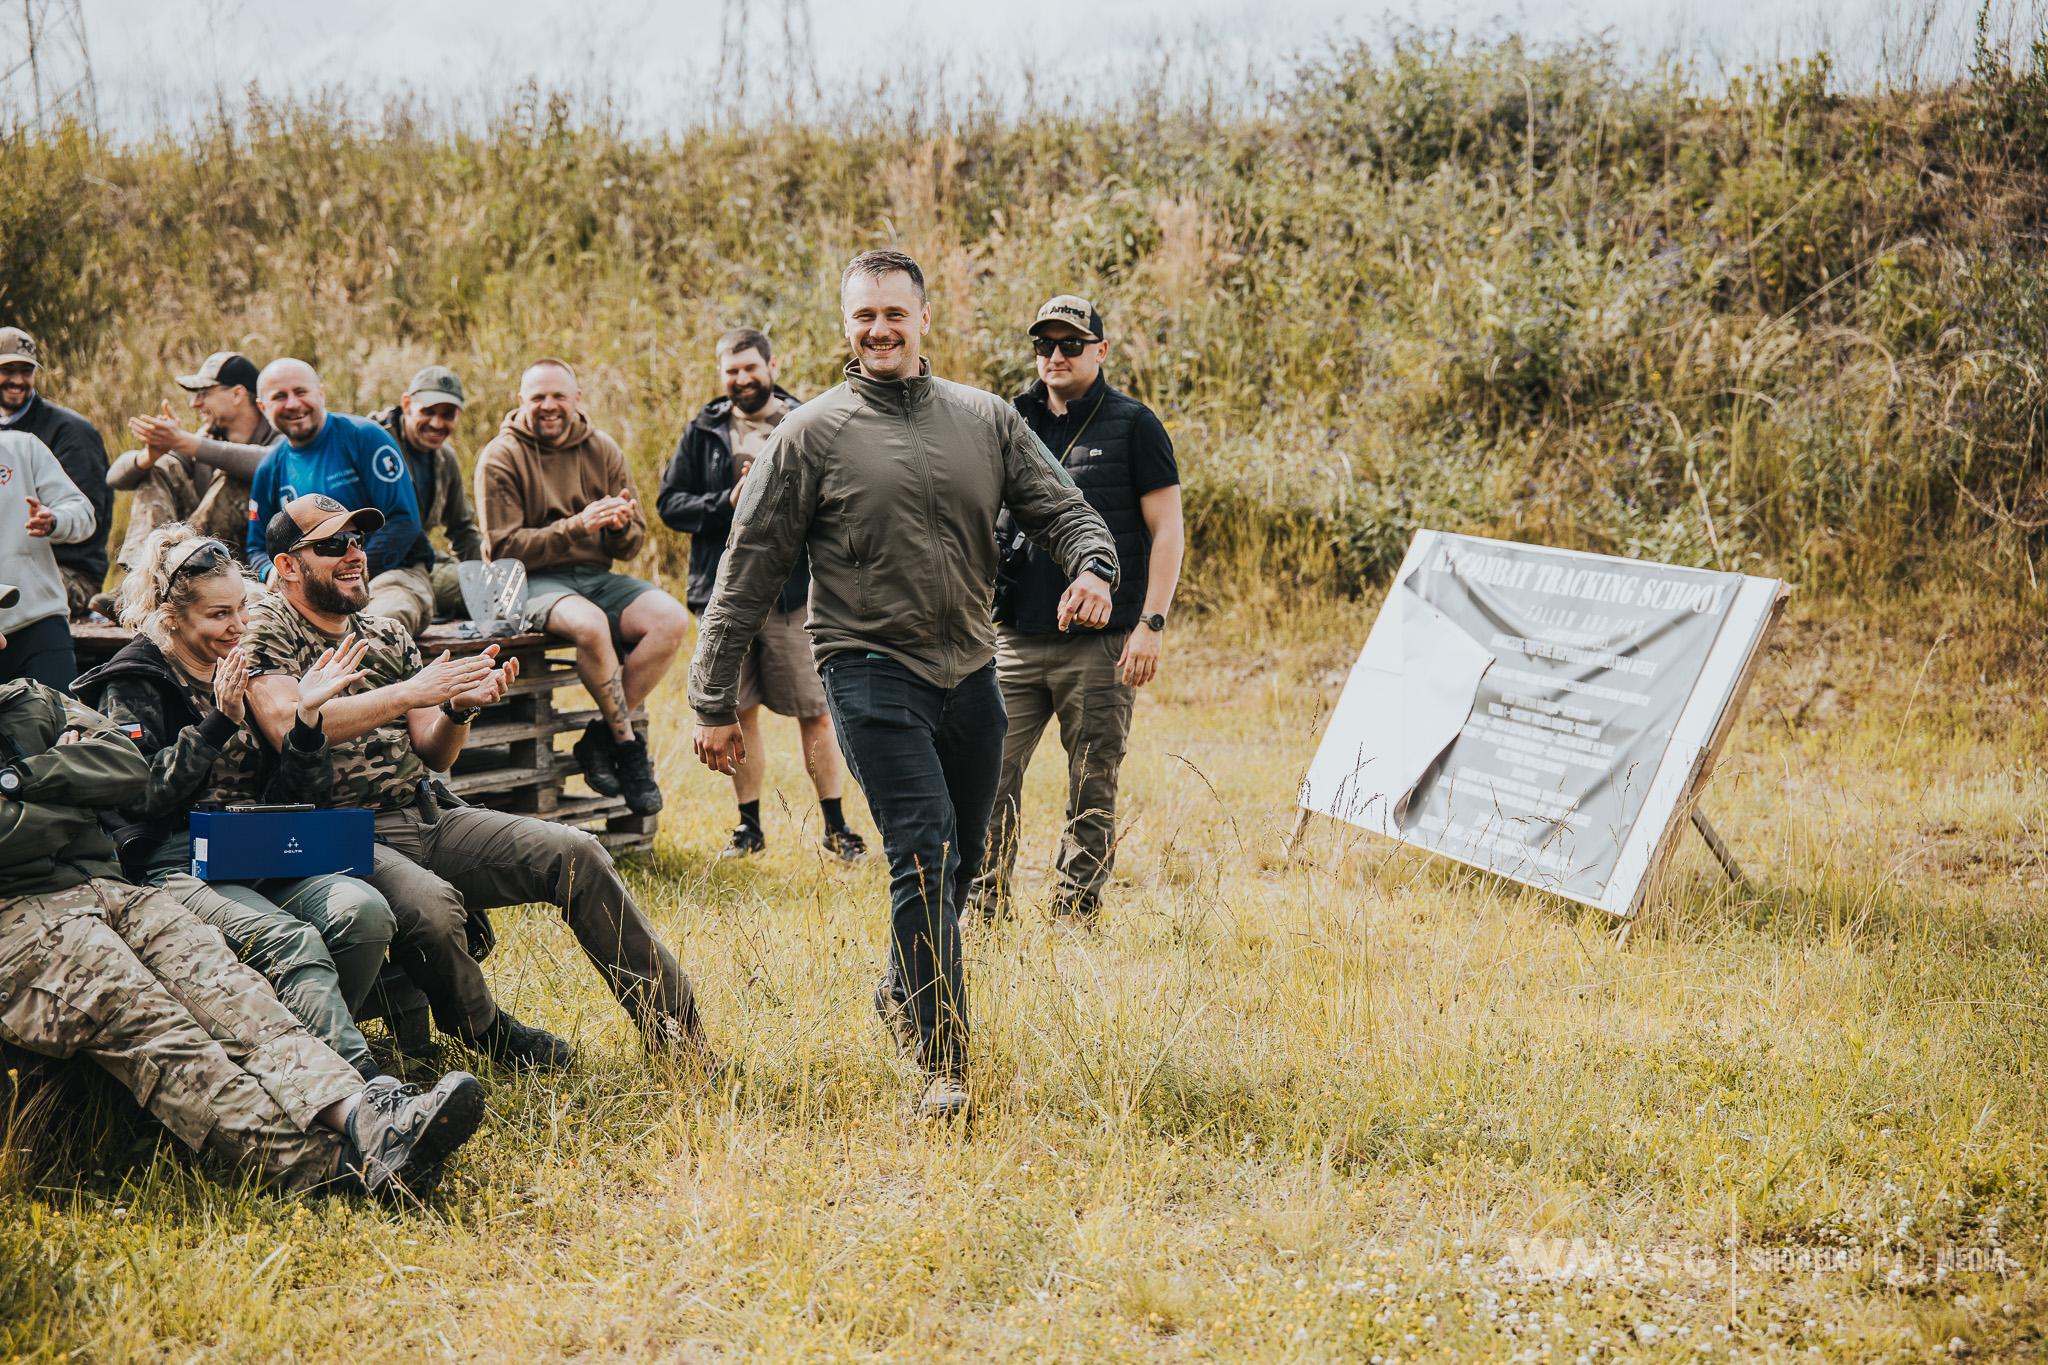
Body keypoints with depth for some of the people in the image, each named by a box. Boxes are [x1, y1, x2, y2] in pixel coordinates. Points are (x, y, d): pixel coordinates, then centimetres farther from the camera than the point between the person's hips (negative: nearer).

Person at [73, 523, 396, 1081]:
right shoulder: (133, 683, 4)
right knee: (291, 942, -34)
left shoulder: (246, 675, 21)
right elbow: (142, 793, -9)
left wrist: (306, 715, 0)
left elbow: (298, 796, 16)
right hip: (177, 865, -6)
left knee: (362, 910, -26)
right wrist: (218, 724, -14)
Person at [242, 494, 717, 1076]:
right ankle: (488, 1032, -6)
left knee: (574, 853, -11)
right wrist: (409, 693, -25)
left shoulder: (386, 635, 18)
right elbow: (288, 726, -21)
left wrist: (458, 707, -10)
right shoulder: (265, 629, -2)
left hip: (427, 819, 7)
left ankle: (677, 1031, -4)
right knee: (431, 906, -37)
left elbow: (432, 755, 13)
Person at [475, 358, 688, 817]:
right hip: (532, 581, -5)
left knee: (672, 619, -22)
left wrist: (621, 525, -15)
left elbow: (633, 544, 11)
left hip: (596, 576, 5)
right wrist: (578, 526, -22)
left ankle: (600, 739, -15)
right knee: (590, 623, -37)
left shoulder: (603, 451, 10)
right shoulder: (501, 458, -3)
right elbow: (505, 548, -12)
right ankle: (628, 744, -18)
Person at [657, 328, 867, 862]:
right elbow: (670, 502, 6)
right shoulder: (703, 431, 10)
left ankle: (835, 827, 10)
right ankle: (749, 825, 20)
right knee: (739, 714, 8)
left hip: (793, 592, -2)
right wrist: (727, 505, -9)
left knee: (815, 713, 0)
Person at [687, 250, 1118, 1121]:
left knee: (958, 863, 14)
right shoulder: (813, 435, -2)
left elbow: (1062, 508, 7)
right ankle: (942, 1064, -13)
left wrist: (1092, 566, -18)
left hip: (970, 673, 5)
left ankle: (904, 993, 41)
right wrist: (714, 704, -2)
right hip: (871, 671, -5)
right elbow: (748, 573, 0)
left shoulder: (988, 420, 8)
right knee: (925, 854, -16)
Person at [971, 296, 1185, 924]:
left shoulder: (1132, 425, 1)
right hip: (1015, 636, 4)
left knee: (1092, 792, 3)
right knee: (990, 774, -1)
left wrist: (1150, 624, -11)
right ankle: (983, 911, 9)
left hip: (1102, 642, -3)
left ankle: (1075, 916, 11)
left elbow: (1167, 530, -2)